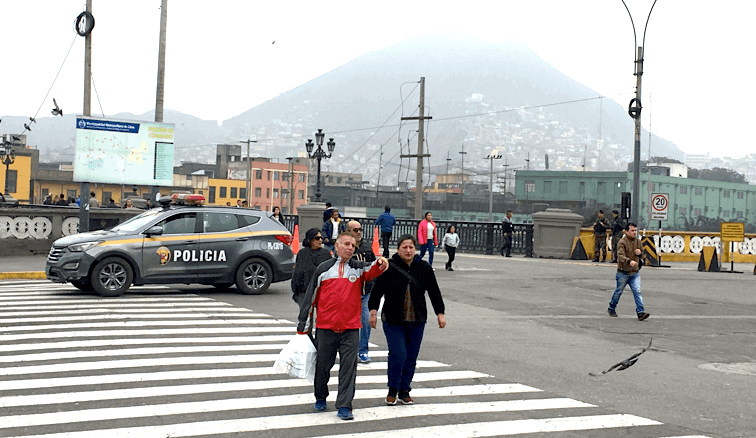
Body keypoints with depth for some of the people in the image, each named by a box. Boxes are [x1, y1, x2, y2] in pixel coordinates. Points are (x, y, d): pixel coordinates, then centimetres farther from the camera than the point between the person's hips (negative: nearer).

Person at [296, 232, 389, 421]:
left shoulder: (358, 268, 7)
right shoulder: (323, 269, 6)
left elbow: (371, 271, -16)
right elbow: (310, 297, 9)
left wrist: (380, 263, -40)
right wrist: (302, 325, 8)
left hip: (351, 329, 0)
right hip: (325, 327, 0)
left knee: (348, 367, -3)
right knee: (323, 365, 10)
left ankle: (344, 406, 2)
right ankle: (320, 398, 32)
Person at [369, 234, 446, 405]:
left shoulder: (424, 268, 4)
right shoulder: (389, 267, -6)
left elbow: (434, 292, 10)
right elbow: (377, 290, -4)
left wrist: (440, 313, 7)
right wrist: (373, 311, -12)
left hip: (417, 321, 4)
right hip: (393, 320, -3)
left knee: (411, 356, 7)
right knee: (398, 355, -11)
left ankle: (404, 391, 20)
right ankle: (392, 390, 9)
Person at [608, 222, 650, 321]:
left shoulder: (638, 241, 10)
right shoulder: (622, 242, -11)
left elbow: (643, 256, 21)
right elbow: (620, 256, -26)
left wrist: (640, 253, -4)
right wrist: (629, 261, -45)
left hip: (635, 273, 4)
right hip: (623, 273, -4)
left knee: (637, 292, -8)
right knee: (618, 292, 9)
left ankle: (640, 312, -13)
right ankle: (611, 309, 30)